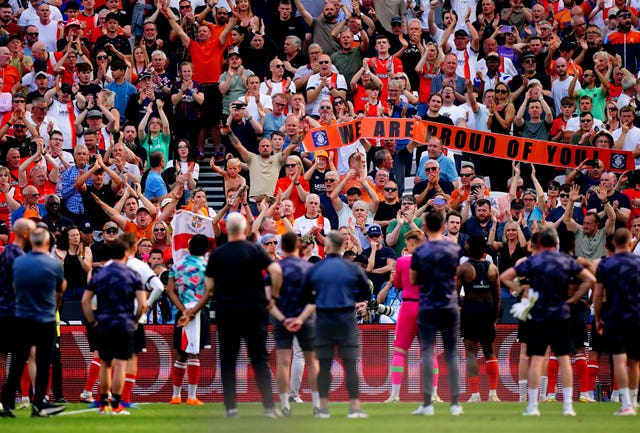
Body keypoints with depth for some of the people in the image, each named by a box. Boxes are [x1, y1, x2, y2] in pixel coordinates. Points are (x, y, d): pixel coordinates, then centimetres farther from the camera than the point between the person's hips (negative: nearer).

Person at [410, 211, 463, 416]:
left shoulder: (419, 252, -6)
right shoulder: (454, 249, 0)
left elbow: (413, 280, 2)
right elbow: (458, 275, 11)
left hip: (427, 307, -2)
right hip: (450, 307, 2)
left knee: (427, 352, -1)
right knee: (451, 354, 7)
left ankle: (427, 404, -5)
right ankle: (455, 403, 5)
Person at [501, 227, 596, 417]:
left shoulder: (532, 262, -2)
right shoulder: (567, 261, 3)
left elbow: (504, 277, -5)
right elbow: (590, 279, 2)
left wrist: (522, 291, 0)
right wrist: (574, 298, 5)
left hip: (538, 315, -1)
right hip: (561, 316, 1)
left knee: (536, 359, 1)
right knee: (564, 358, 4)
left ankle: (532, 406, -1)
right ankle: (568, 405, 0)